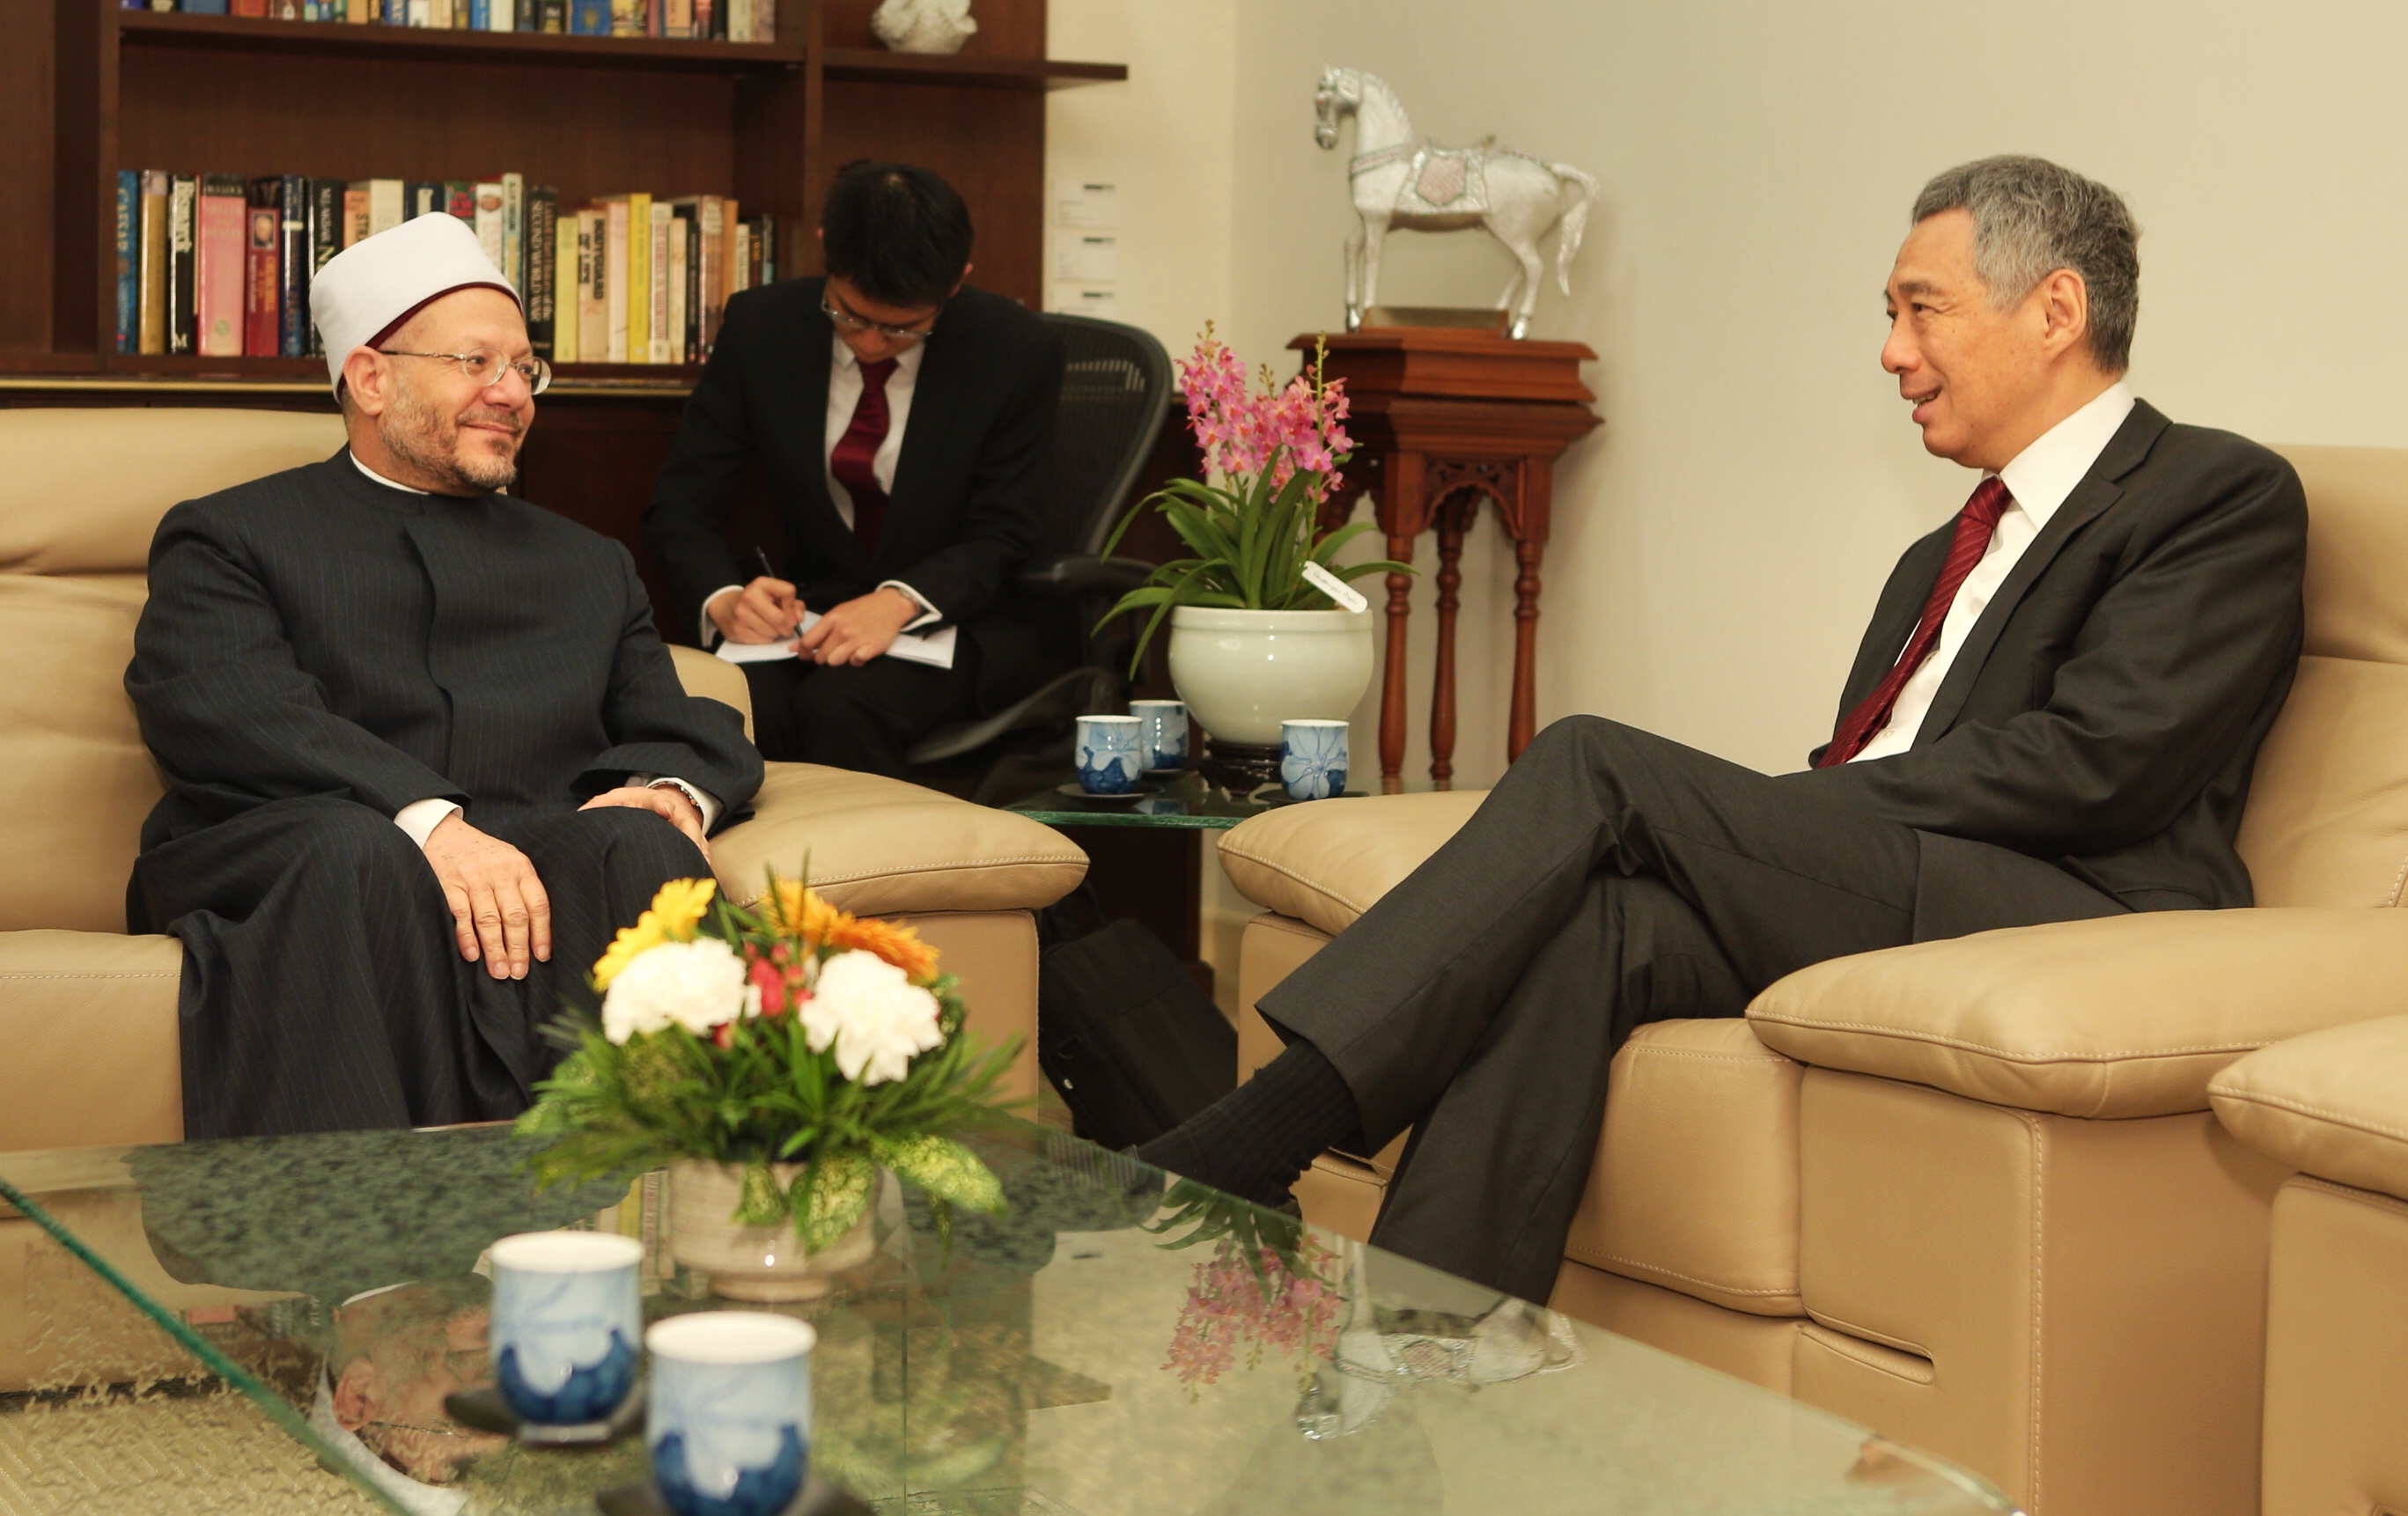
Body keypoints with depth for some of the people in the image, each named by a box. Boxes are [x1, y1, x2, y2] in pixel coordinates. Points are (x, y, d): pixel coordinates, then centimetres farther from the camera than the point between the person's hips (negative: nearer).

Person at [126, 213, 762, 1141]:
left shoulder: (589, 568, 34)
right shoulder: (229, 538, 18)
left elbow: (691, 731, 24)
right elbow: (222, 712, -2)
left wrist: (671, 792, -4)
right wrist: (427, 820, -20)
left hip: (539, 864, 3)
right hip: (276, 854, -3)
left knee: (636, 844, -31)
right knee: (356, 849, -38)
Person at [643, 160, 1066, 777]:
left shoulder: (1019, 351, -9)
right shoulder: (759, 327, -4)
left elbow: (999, 538, -8)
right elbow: (681, 504, 0)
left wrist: (898, 603, -29)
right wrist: (723, 601, -23)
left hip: (960, 618, -2)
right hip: (807, 610, 2)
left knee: (842, 704, -34)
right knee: (740, 704, -33)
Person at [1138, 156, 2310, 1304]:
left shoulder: (2223, 496, 5)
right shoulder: (1946, 559, 31)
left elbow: (2094, 763, -10)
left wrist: (1808, 808, -9)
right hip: (1866, 909, 7)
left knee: (1592, 766, -20)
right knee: (1583, 924, -24)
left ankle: (1279, 1121, -27)